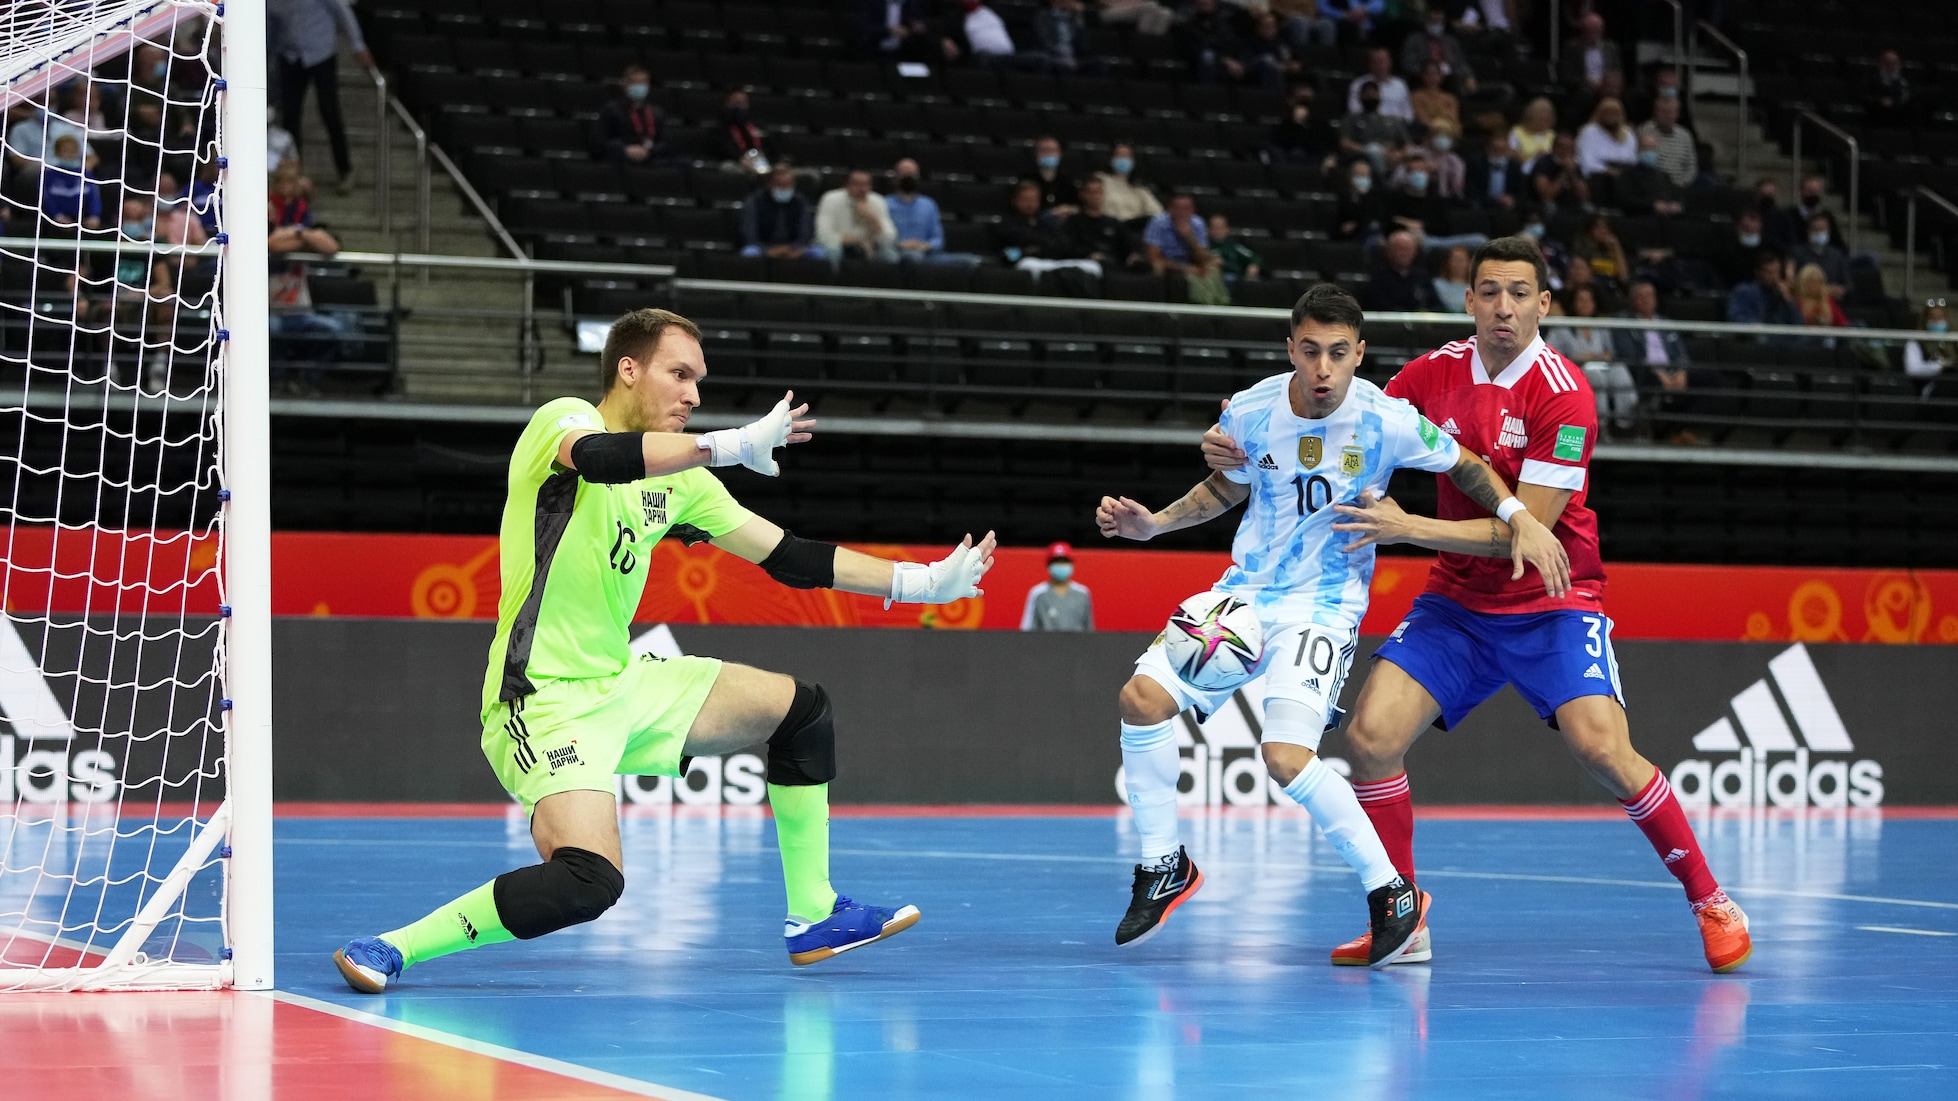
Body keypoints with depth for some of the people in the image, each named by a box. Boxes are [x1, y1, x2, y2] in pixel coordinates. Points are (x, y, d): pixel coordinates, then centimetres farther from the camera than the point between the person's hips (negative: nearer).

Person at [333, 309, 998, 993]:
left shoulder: (675, 481, 10)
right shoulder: (561, 420, -10)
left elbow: (788, 557, 11)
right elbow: (599, 457, -36)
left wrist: (921, 582, 5)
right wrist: (732, 445, -39)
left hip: (623, 686, 9)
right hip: (546, 700, -9)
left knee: (802, 709, 13)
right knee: (591, 882, -28)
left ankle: (814, 919, 22)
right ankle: (389, 949, -19)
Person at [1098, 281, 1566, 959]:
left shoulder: (1386, 422, -16)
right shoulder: (1249, 412, -7)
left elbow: (1465, 466, 1)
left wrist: (1521, 520, -12)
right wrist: (1152, 523, 2)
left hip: (1325, 604, -4)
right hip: (1246, 589, 4)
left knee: (1285, 754, -23)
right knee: (1142, 696, -13)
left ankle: (1391, 894, -6)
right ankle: (1163, 867, 6)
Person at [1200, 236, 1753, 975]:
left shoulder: (1562, 393, -17)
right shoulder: (1436, 373, -2)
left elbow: (1526, 528, -21)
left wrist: (1409, 528, -27)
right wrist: (1245, 448, -11)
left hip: (1551, 604, -5)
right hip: (1457, 602, 5)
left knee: (1601, 749, -24)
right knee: (1371, 736, -12)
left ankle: (1710, 902, -5)